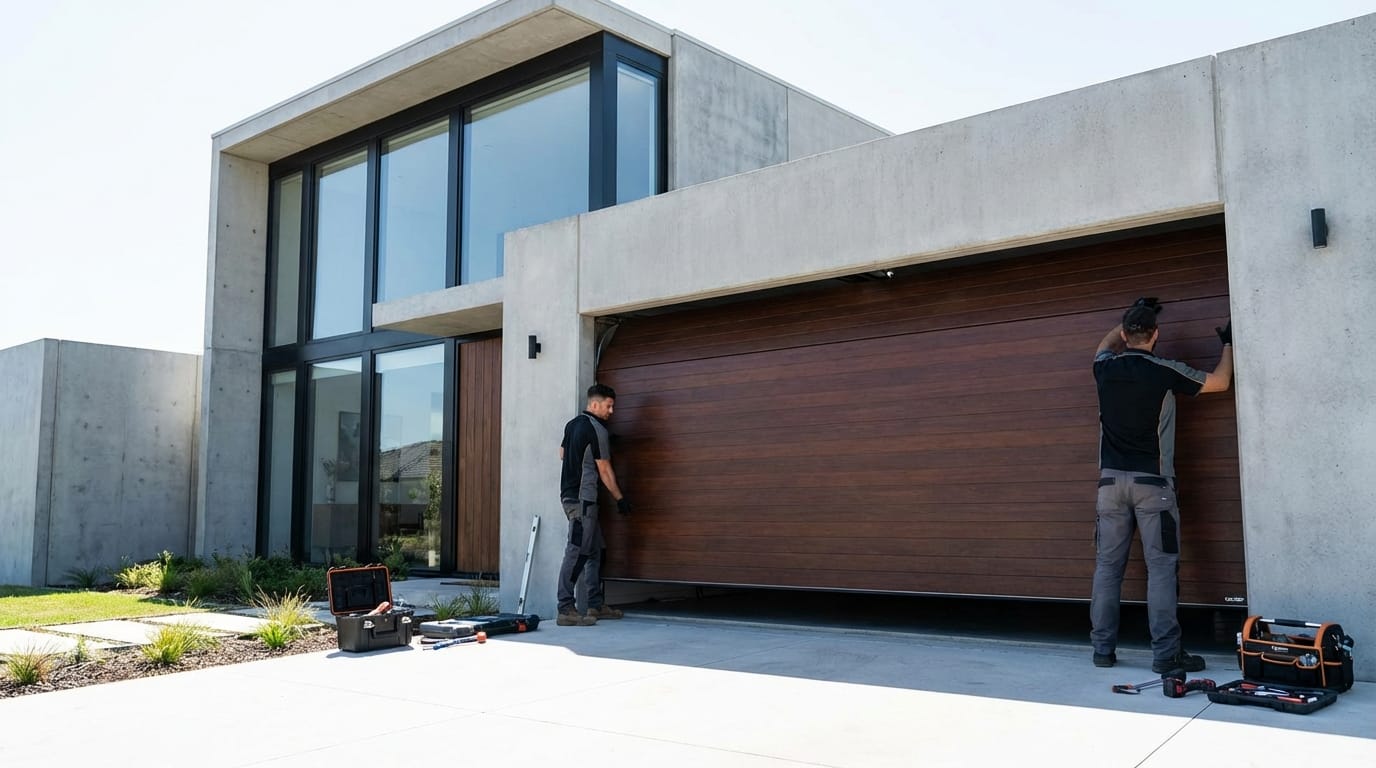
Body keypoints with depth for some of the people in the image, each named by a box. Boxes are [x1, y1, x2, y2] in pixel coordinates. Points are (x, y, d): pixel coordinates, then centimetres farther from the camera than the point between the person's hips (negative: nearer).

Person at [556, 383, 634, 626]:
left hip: (569, 494, 10)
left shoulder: (572, 424, 14)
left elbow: (562, 454, 27)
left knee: (594, 549, 14)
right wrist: (620, 498, 0)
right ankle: (566, 610, -11)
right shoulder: (597, 430, -12)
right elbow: (605, 470, -9)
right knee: (577, 552, -10)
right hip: (582, 498, -10)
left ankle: (596, 605, 18)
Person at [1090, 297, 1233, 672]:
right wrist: (1228, 343, 25)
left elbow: (1106, 343, 30)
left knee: (1107, 565, 7)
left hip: (1111, 481, 4)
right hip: (1152, 483, -4)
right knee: (1161, 567, -1)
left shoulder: (1106, 369, 3)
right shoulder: (1165, 372, -7)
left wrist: (1132, 316, 38)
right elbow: (1219, 381, 9)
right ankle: (1165, 653, -2)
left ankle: (1103, 649, 10)